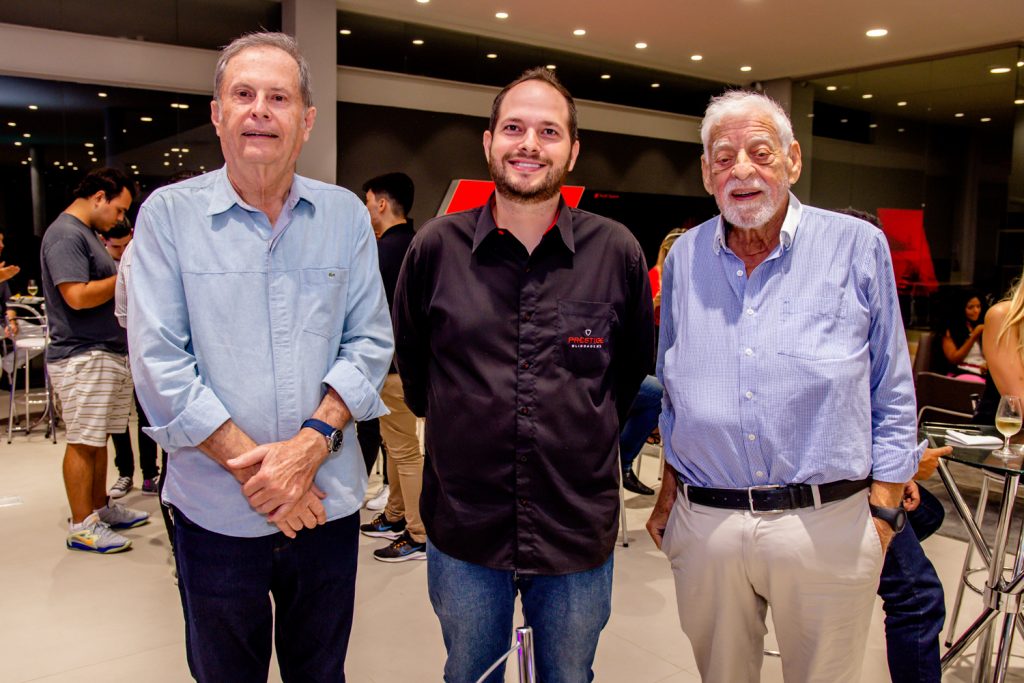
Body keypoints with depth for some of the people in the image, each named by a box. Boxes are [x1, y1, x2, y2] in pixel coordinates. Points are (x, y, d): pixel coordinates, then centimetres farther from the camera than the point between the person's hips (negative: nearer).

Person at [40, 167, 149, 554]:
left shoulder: (88, 234, 18)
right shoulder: (66, 234, -14)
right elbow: (77, 296, -23)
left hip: (108, 353, 10)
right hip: (82, 357, -10)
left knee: (98, 439, 16)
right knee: (83, 442, -3)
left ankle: (101, 508, 27)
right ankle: (82, 527, 5)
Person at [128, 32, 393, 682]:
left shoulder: (346, 215, 2)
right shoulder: (169, 214, -3)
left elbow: (370, 343, -1)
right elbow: (159, 363, -9)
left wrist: (310, 444, -15)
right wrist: (253, 465, -15)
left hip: (329, 502, 2)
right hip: (216, 510, -1)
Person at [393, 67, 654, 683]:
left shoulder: (618, 252, -5)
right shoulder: (436, 246, -5)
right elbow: (410, 359, 10)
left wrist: (587, 431, 7)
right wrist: (457, 423, 9)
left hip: (580, 533, 0)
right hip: (463, 529, 1)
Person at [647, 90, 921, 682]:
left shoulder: (858, 246, -2)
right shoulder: (685, 257, 6)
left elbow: (892, 396, 2)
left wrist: (883, 512, -1)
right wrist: (668, 496, 11)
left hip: (826, 525, -2)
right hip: (704, 523, 3)